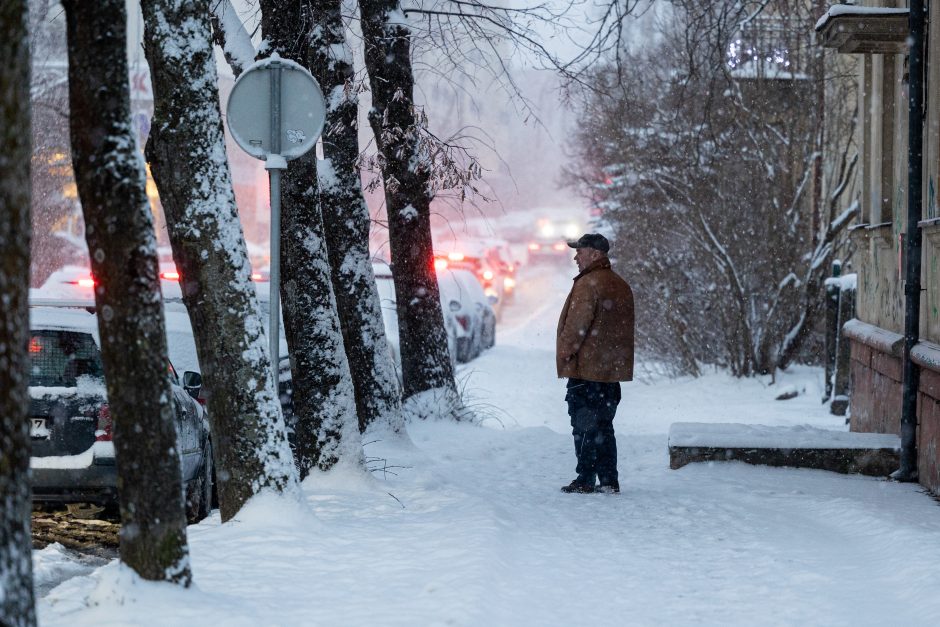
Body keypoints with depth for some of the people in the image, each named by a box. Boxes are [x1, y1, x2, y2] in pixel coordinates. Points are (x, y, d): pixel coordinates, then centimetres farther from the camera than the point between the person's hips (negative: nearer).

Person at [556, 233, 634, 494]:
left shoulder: (588, 284, -14)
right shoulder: (621, 286, 14)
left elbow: (577, 325, -18)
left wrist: (565, 353, -7)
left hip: (586, 368, -8)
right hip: (612, 370, 8)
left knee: (584, 426, -2)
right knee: (604, 426, 13)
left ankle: (585, 479, -1)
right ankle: (609, 480, 12)